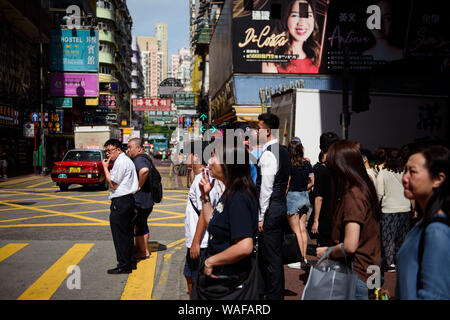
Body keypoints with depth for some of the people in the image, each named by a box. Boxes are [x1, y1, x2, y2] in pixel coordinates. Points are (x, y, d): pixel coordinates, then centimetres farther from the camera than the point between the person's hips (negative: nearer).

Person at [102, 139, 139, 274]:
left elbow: (113, 184, -15)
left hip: (120, 202, -11)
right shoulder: (127, 160, 18)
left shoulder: (121, 162, -14)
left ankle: (123, 265, 2)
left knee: (119, 235, -4)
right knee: (128, 234, 16)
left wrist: (105, 167, -8)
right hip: (129, 199, 11)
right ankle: (131, 262, 24)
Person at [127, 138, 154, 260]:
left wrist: (139, 186, -27)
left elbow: (144, 170, -40)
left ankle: (144, 252, 11)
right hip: (146, 199, 10)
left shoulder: (139, 159, -19)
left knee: (138, 227, 1)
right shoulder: (144, 158, 15)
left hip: (140, 199, -10)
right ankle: (138, 248, 30)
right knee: (141, 225, 19)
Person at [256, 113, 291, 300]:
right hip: (282, 207, 10)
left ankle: (274, 296, 6)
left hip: (270, 210, -10)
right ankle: (278, 293, 28)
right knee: (275, 254, 18)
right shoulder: (283, 152, 14)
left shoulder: (268, 153, -16)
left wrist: (261, 216, -15)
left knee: (271, 258, -2)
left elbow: (266, 188, -19)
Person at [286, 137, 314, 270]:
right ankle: (304, 257, 15)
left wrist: (284, 198, -2)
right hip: (305, 197, 6)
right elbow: (312, 182, 6)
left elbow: (287, 183, -12)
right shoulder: (307, 164, 4)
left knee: (296, 231, -2)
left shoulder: (289, 164, -13)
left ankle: (301, 260, 1)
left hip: (292, 196, -6)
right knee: (303, 229, 11)